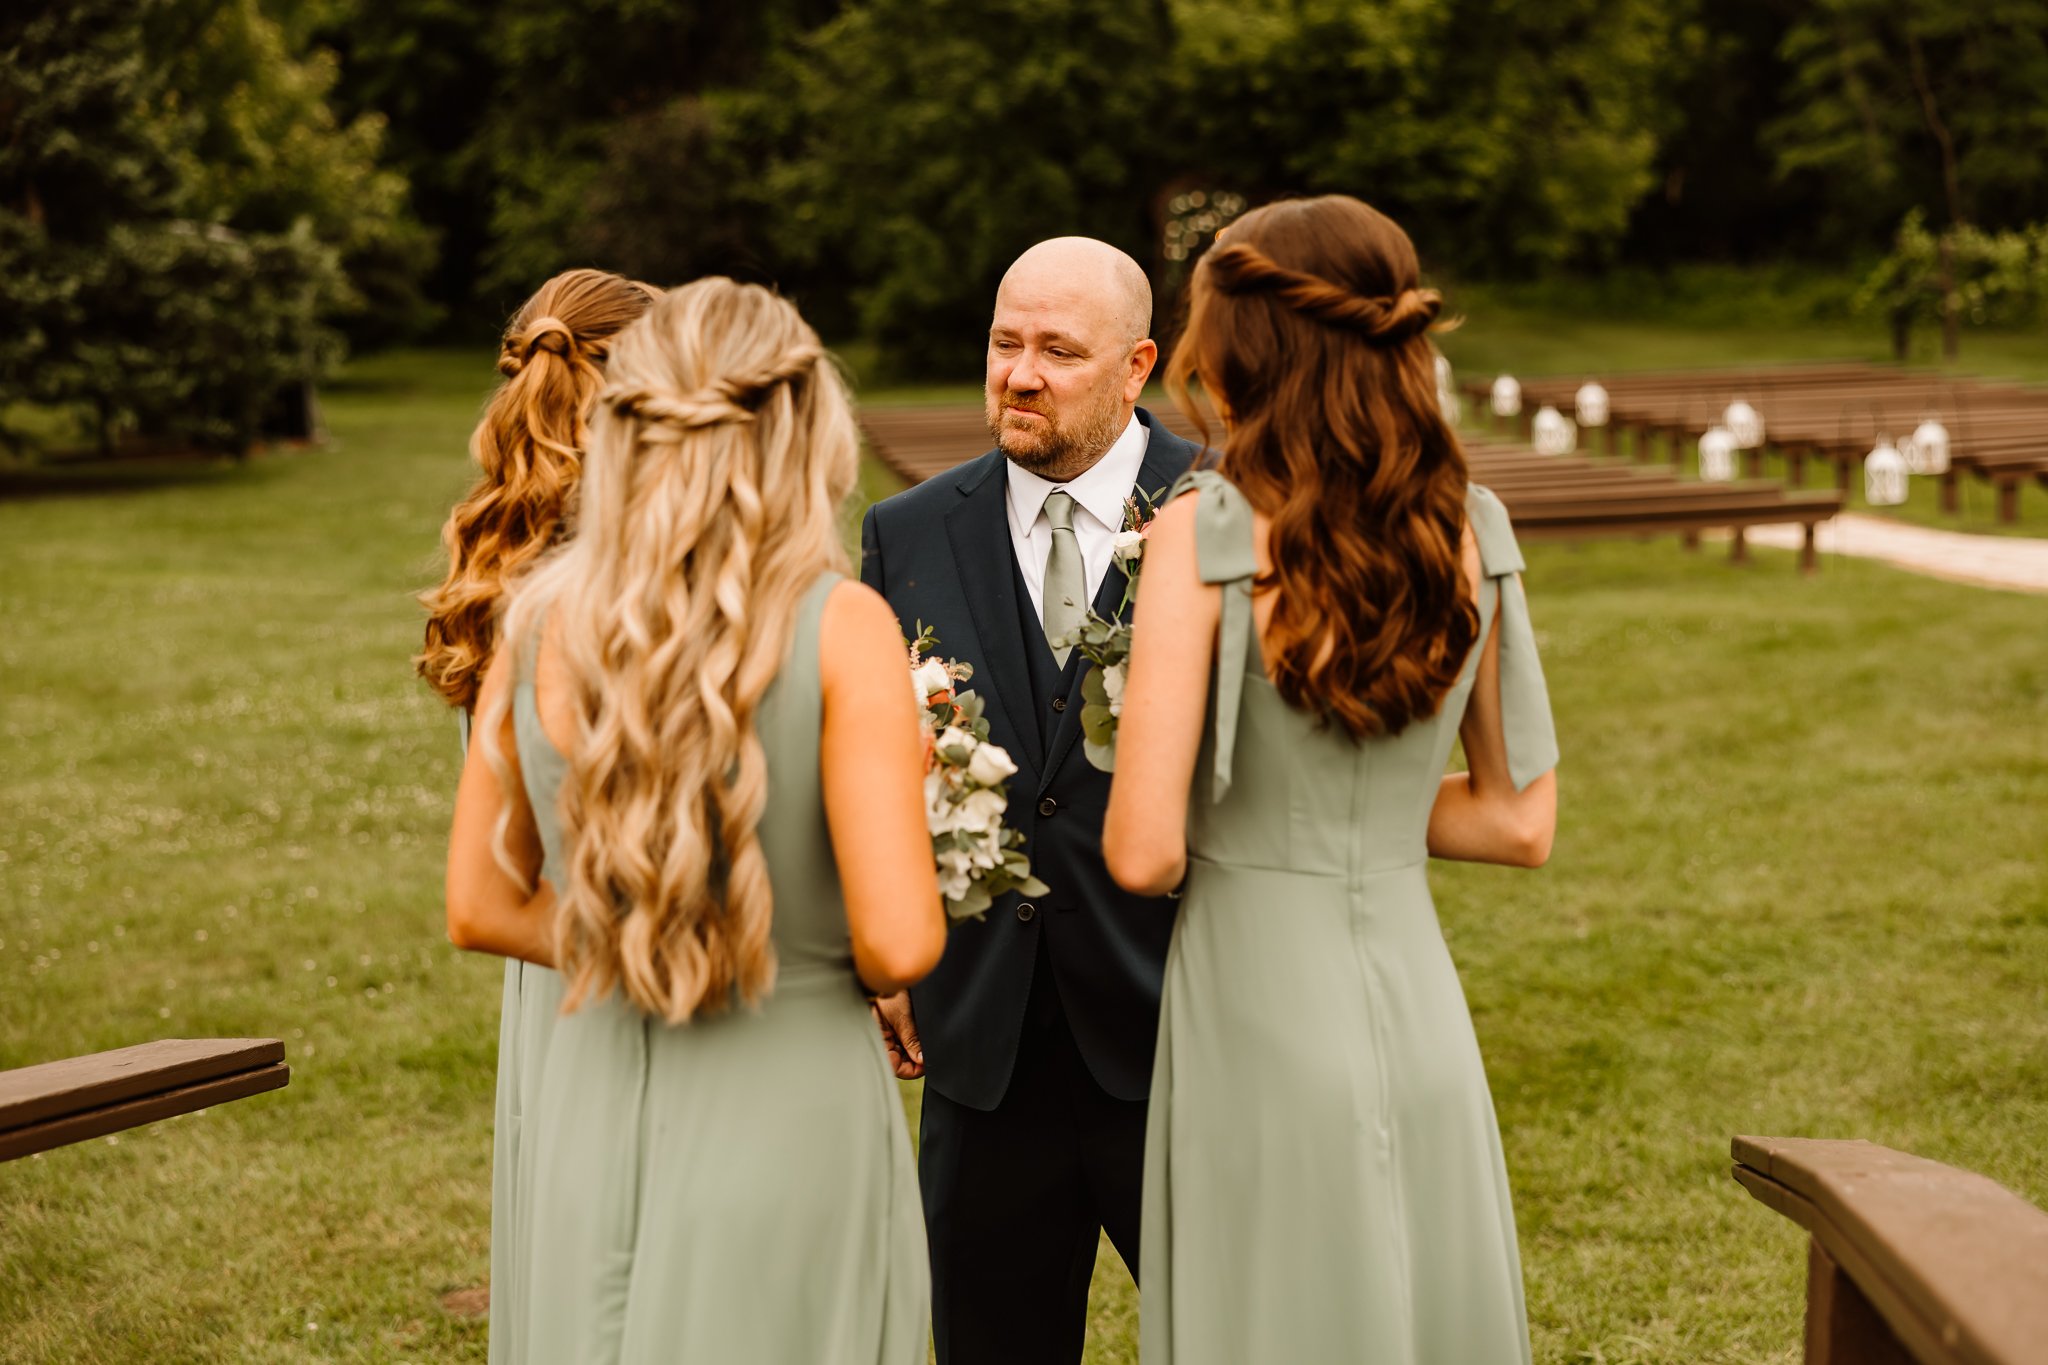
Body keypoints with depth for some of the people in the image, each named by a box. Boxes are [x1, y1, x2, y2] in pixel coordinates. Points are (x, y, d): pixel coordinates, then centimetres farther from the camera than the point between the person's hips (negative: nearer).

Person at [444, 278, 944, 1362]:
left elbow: (482, 909, 7)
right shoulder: (841, 628, -15)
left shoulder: (540, 625, -2)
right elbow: (899, 944, -18)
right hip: (789, 1100, -4)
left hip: (597, 1097, 4)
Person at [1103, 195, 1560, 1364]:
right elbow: (1521, 822, 6)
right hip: (1421, 1007, 5)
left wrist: (1216, 828, 6)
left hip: (1262, 1014, -5)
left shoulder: (1208, 533, -14)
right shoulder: (1469, 531, 0)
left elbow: (1145, 853, -15)